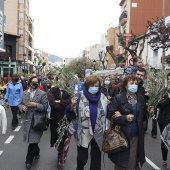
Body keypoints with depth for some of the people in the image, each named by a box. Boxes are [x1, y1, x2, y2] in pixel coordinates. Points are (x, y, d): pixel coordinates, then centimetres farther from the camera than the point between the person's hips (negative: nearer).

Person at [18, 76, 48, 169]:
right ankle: (36, 151, 42)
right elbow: (20, 104, 13)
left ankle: (29, 160, 12)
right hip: (27, 120, 4)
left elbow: (45, 107, -9)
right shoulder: (24, 93, 10)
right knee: (33, 140, 14)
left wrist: (35, 105, -22)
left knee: (33, 141, -4)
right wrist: (22, 107, -9)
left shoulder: (42, 94, -4)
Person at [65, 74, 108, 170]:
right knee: (82, 157, 9)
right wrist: (72, 106, -27)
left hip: (98, 134, 3)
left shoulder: (103, 98, -2)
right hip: (83, 133, -2)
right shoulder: (80, 97, -11)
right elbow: (71, 114, -9)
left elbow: (107, 115, 9)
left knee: (96, 159, 14)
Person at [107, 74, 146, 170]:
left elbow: (143, 115, 8)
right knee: (120, 160, 7)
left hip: (136, 135, 4)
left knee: (132, 160, 9)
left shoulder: (141, 98, 5)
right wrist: (124, 118, -21)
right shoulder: (118, 98, -8)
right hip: (122, 134, -3)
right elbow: (110, 115, -10)